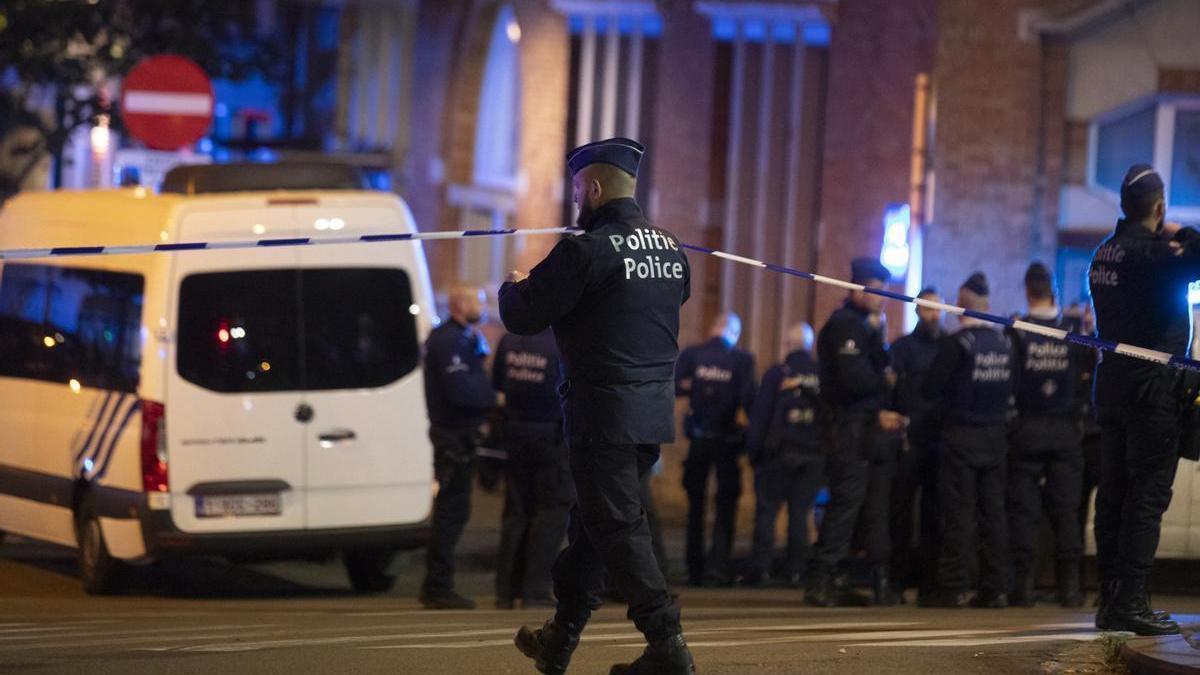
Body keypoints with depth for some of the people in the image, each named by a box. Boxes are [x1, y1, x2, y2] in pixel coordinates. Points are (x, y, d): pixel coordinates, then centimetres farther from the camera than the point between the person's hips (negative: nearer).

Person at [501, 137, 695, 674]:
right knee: (593, 520, 17)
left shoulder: (586, 251, -15)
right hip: (656, 412, 8)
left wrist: (513, 287, 11)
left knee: (616, 529, -3)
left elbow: (521, 317, -13)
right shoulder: (671, 248, 8)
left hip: (604, 416, -8)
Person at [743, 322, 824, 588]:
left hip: (779, 453, -3)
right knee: (800, 512, 7)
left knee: (766, 509, 2)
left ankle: (758, 567, -6)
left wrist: (753, 451, 0)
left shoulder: (776, 374, -5)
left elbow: (760, 416, -6)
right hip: (814, 454, 3)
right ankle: (795, 570, 3)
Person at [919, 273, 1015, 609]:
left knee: (959, 512, -2)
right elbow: (1011, 388, 12)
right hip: (996, 435, 5)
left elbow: (930, 389, -12)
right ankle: (995, 587, 7)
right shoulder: (1004, 342, 3)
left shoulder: (956, 343, -13)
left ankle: (953, 586, -3)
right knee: (993, 511, 7)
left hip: (962, 433, -5)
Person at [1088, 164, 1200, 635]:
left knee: (1113, 494, 10)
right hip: (1152, 387, -8)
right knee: (1147, 495, -6)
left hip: (1112, 382, 8)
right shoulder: (1151, 252, -16)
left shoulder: (1107, 252, 10)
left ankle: (1110, 599, 13)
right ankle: (1130, 602, -10)